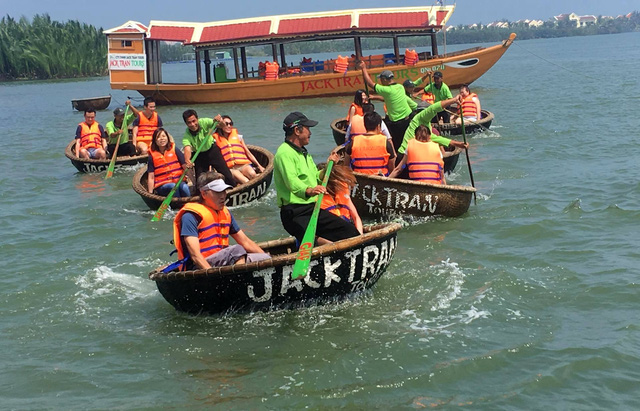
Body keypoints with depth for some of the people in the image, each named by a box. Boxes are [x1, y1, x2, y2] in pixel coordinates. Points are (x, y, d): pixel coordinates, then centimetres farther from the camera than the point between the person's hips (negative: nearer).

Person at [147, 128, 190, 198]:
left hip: (179, 182, 1)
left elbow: (185, 165, 0)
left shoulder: (175, 150, 9)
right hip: (162, 186, -1)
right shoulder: (152, 156, 7)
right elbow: (151, 177, 4)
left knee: (184, 187, -33)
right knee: (173, 186, -34)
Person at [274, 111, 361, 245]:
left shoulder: (304, 153, 25)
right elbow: (291, 181, -26)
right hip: (294, 213, -10)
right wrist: (308, 190, -42)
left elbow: (316, 178, 28)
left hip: (312, 209, 10)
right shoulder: (285, 152, -9)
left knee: (349, 230, 0)